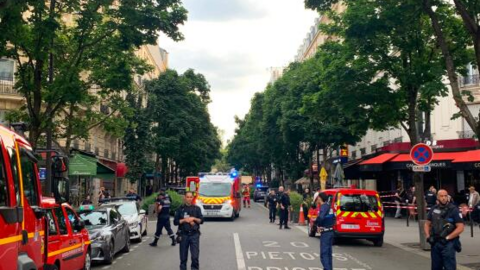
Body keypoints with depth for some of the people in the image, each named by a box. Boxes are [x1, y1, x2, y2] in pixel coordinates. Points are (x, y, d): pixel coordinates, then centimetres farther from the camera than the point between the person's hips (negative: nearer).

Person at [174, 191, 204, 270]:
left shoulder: (197, 208, 8)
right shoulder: (180, 209, 6)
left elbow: (201, 220, 6)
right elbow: (175, 222, 2)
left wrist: (194, 218, -10)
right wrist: (184, 220, -11)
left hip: (194, 234, 0)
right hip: (183, 235, 0)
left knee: (195, 256, -9)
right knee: (183, 257, 5)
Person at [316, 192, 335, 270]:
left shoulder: (324, 206, -16)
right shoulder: (329, 206, 12)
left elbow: (320, 217, -32)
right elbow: (333, 218, 22)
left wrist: (317, 223, -13)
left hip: (325, 232, -9)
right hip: (330, 231, 10)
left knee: (324, 253, -8)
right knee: (328, 252, 16)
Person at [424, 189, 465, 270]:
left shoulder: (453, 210, -5)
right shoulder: (434, 209, 9)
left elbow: (460, 227, -10)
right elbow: (427, 224, 17)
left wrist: (447, 238, -14)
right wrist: (428, 236, 1)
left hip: (448, 243, -5)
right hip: (435, 243, 5)